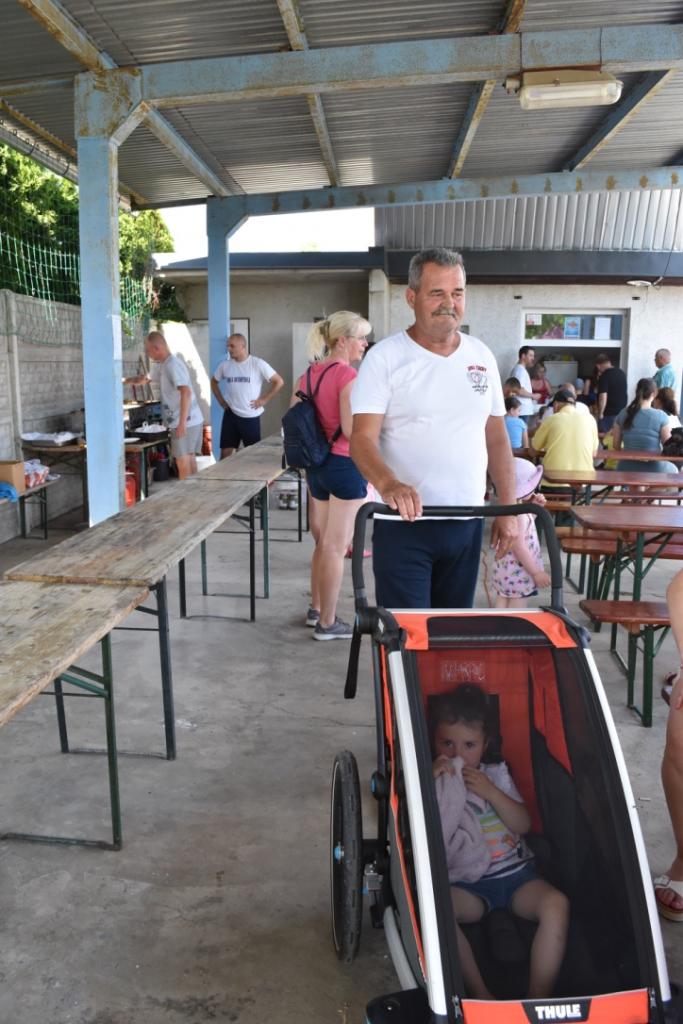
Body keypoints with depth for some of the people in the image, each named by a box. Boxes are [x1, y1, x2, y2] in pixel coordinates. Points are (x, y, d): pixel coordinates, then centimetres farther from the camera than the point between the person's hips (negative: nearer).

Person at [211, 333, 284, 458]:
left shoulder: (258, 364, -9)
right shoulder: (225, 365, 3)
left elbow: (279, 382, -7)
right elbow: (214, 381, 22)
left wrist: (264, 399, -8)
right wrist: (220, 399, 10)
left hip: (251, 417, -3)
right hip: (231, 415, 3)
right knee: (225, 452, 3)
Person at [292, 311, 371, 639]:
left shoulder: (308, 374, 8)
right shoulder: (348, 375, -17)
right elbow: (352, 430, -24)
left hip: (316, 464, 8)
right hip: (346, 465, -8)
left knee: (323, 541, 20)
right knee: (336, 546, 2)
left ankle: (316, 609, 33)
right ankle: (327, 623, 12)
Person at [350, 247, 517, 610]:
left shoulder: (481, 356, 9)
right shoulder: (384, 357, -7)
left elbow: (496, 439, 14)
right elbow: (362, 438, -15)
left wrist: (508, 507, 8)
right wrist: (389, 484, -35)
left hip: (466, 524, 5)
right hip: (404, 522, -5)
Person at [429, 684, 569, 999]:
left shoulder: (496, 775, 10)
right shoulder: (431, 781, 4)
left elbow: (523, 824, 2)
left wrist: (491, 791, -12)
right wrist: (429, 782, -19)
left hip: (515, 873, 2)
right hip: (465, 884, -2)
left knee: (556, 903, -26)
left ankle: (539, 997, -22)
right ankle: (480, 994, -26)